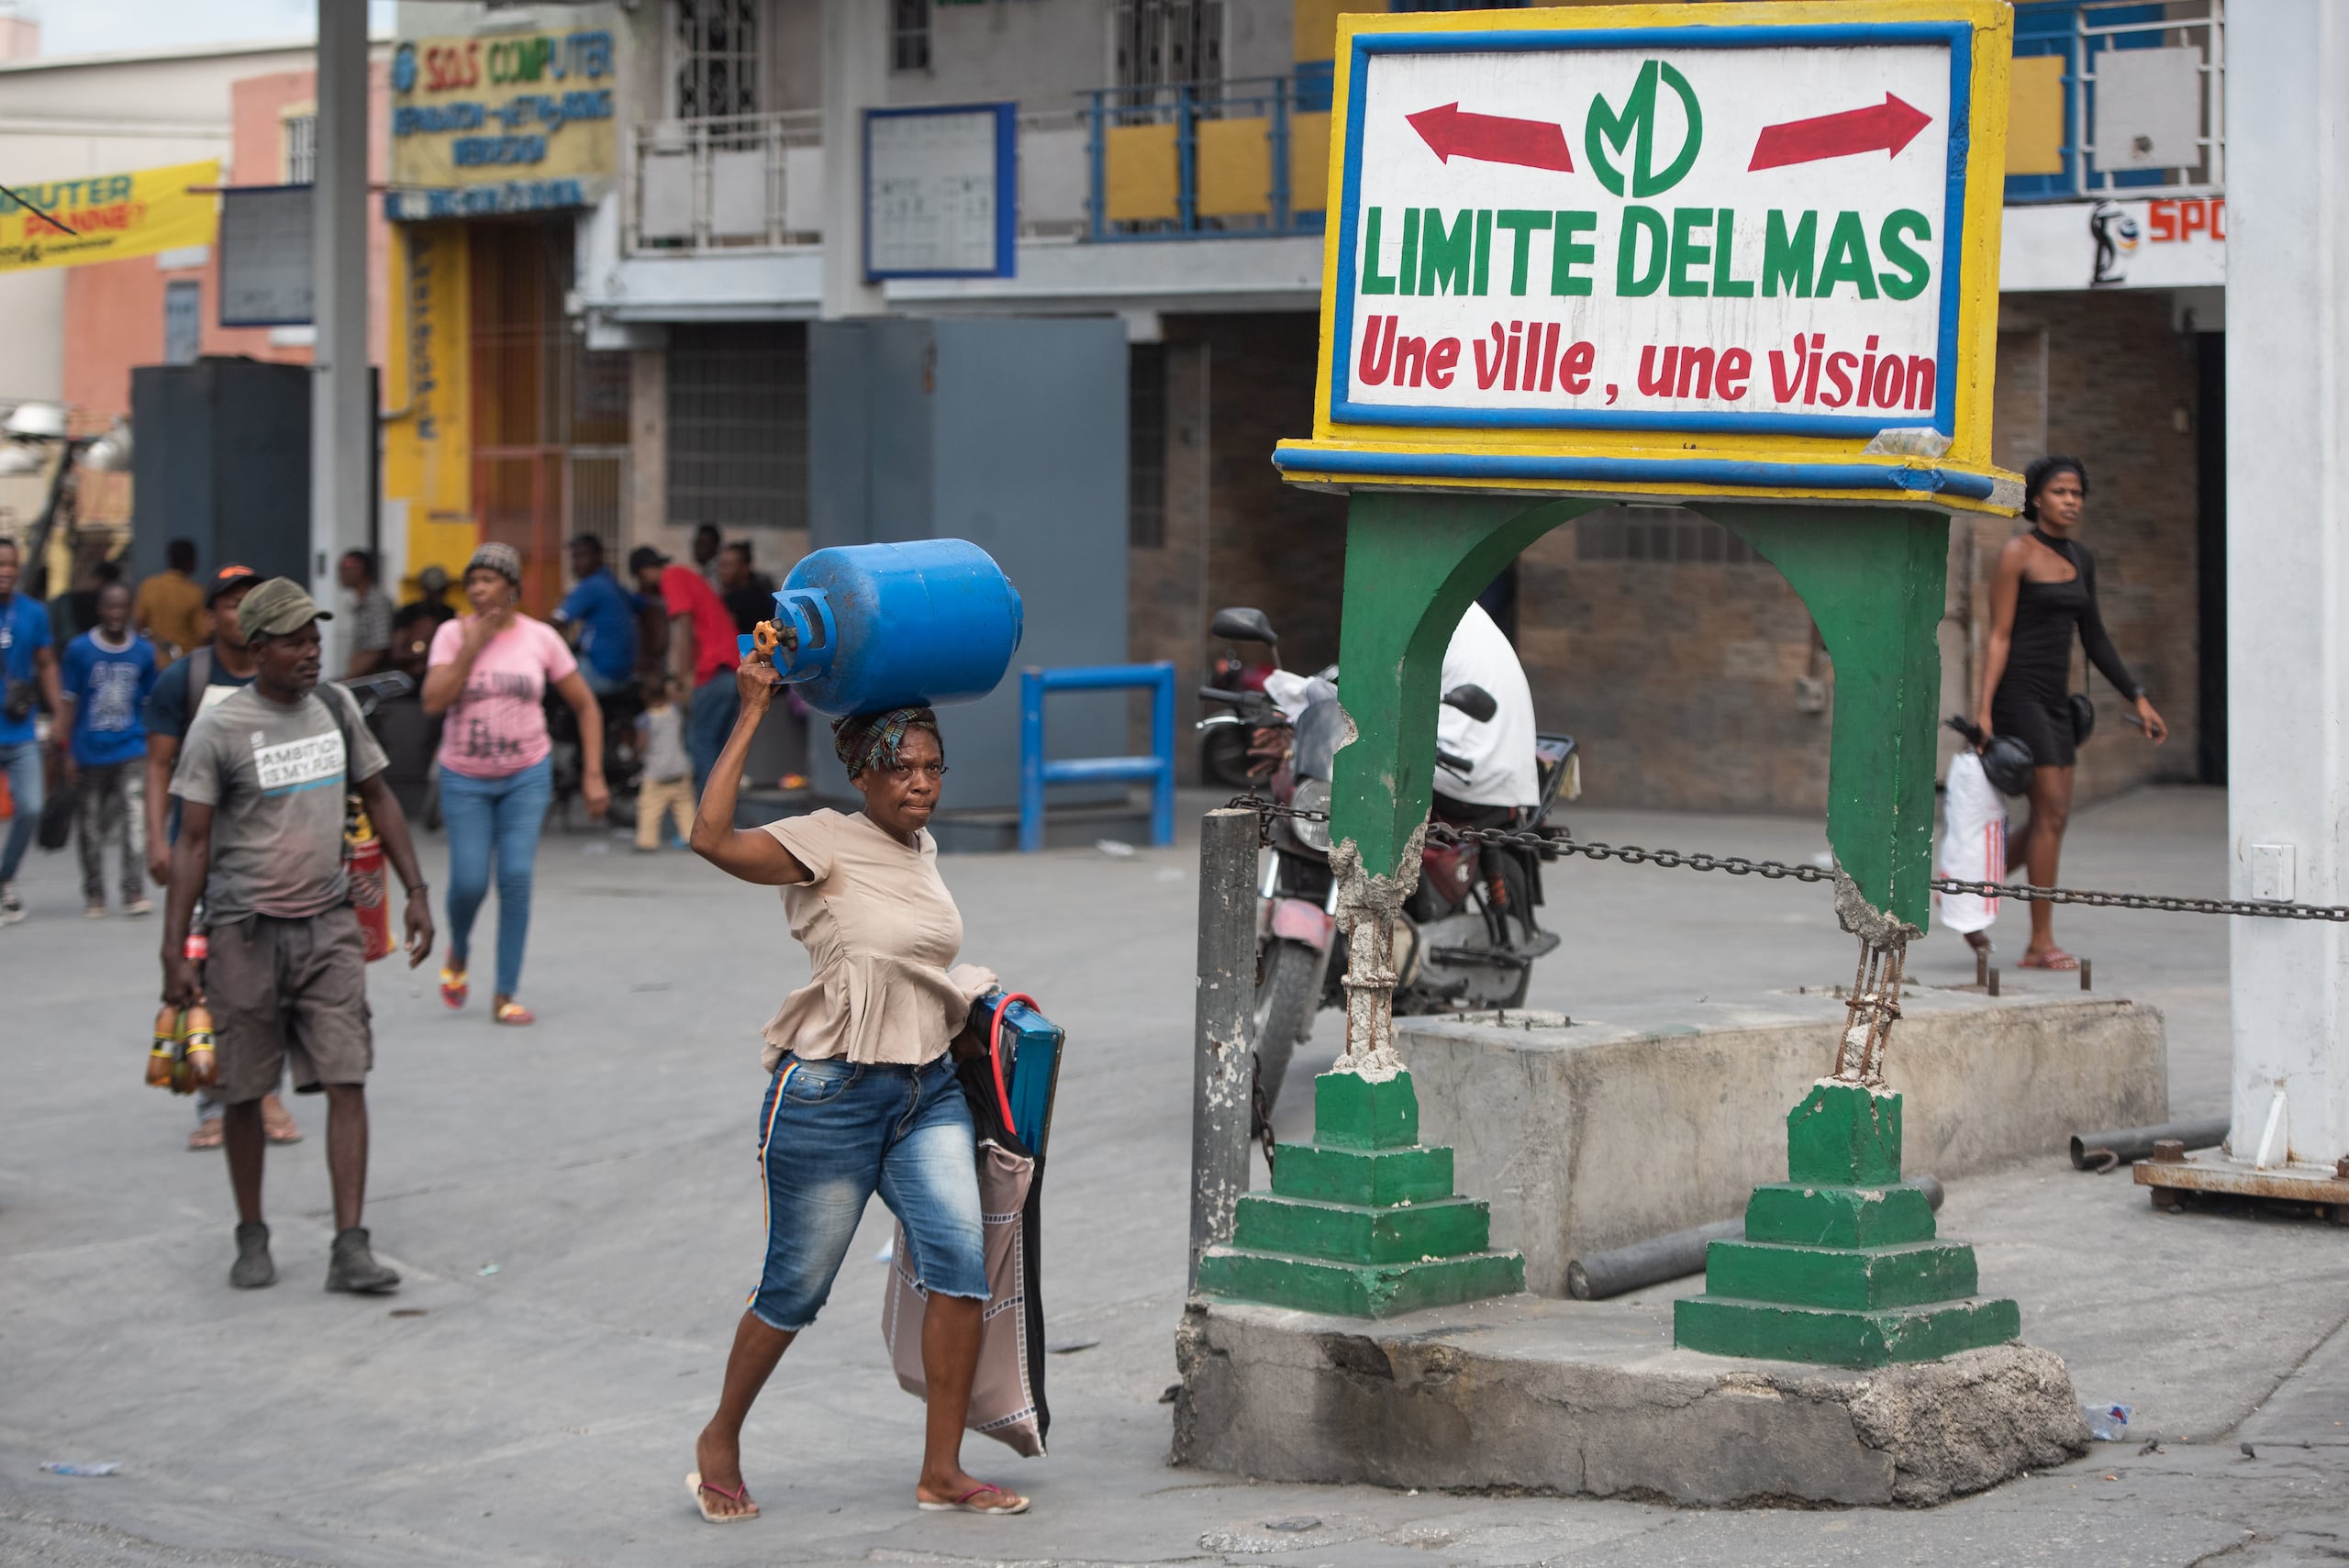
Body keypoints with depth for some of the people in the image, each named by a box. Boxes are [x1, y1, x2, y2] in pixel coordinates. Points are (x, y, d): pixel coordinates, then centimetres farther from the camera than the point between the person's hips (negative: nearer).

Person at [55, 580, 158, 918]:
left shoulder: (144, 652, 2)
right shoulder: (79, 649, -3)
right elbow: (69, 703, -1)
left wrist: (153, 748, 12)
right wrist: (66, 752, -4)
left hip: (131, 751, 0)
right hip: (89, 752, 0)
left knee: (135, 818, -14)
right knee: (91, 827, 8)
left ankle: (135, 893, -14)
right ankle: (94, 894, 21)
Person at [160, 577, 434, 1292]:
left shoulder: (335, 708, 5)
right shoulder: (219, 729, -8)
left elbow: (377, 799, 17)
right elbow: (193, 842, -7)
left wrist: (416, 892, 11)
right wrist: (173, 951, -12)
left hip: (329, 924, 3)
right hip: (246, 932, -3)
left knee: (347, 1083, -6)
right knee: (245, 1093, 6)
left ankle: (350, 1248, -7)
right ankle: (252, 1238, 22)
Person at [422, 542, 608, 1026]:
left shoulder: (540, 638, -4)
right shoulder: (453, 634, -6)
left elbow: (585, 706, 4)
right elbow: (434, 703, -17)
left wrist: (593, 776, -3)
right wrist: (472, 647, -20)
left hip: (526, 776, 0)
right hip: (465, 780, 0)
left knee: (516, 878, -9)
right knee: (469, 882, -4)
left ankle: (504, 996, 0)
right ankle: (458, 952, 31)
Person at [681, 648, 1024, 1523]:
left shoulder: (922, 849, 11)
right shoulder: (825, 844, -11)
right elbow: (712, 839, -27)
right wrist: (751, 714, -24)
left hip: (928, 1091, 6)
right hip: (831, 1092, -6)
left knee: (961, 1261, -9)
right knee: (795, 1287, 3)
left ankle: (942, 1470, -3)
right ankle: (720, 1442, 26)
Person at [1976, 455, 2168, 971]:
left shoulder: (2080, 559, 13)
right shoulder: (2017, 554, -9)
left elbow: (2094, 639, 18)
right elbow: (1999, 636, -12)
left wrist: (2138, 697, 13)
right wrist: (1983, 707, -19)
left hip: (2054, 699, 8)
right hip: (2017, 692, -8)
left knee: (2053, 816, 8)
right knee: (2051, 811, -9)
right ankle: (2041, 943, -4)